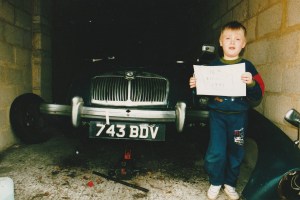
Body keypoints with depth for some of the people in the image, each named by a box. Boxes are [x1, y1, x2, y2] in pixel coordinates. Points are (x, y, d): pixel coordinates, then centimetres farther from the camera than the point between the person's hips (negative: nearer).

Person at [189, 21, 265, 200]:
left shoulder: (247, 66, 0)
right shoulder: (213, 66, 3)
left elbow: (258, 97, -6)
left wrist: (251, 84, -25)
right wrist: (195, 85, -12)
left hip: (239, 116, 1)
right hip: (217, 115, 0)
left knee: (236, 152, 10)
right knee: (215, 153, -4)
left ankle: (230, 183, 33)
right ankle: (215, 182, 22)